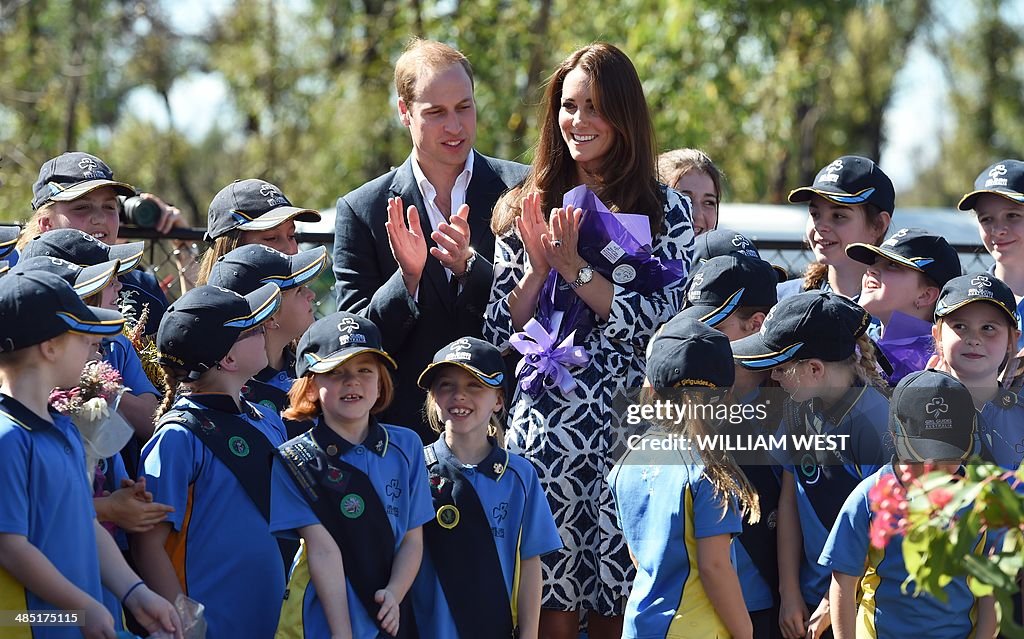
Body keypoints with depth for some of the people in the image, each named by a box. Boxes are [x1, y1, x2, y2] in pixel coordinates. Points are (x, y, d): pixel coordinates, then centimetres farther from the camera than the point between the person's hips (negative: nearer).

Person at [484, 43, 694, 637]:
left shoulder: (666, 210, 6)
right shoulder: (528, 209, 12)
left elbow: (656, 324, -5)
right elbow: (501, 334, 8)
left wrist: (572, 264, -10)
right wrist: (539, 263, -6)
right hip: (546, 425, 1)